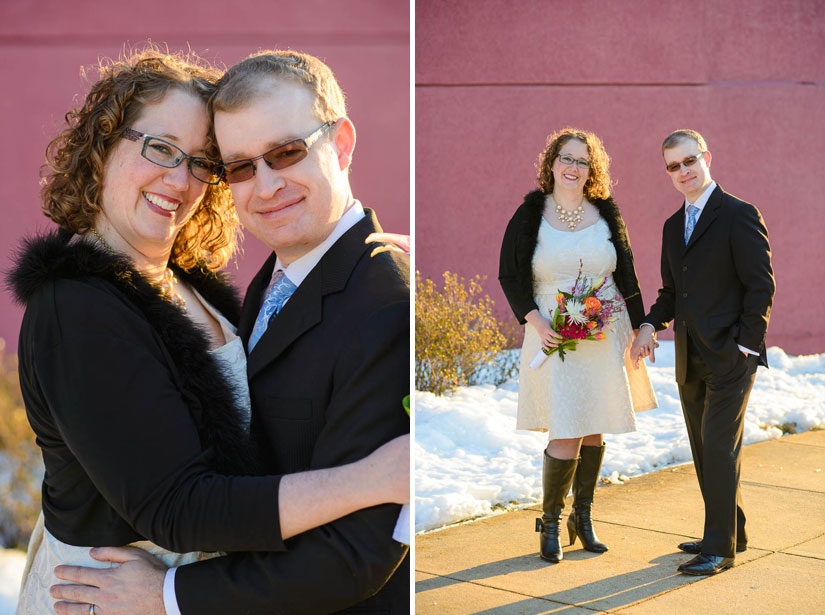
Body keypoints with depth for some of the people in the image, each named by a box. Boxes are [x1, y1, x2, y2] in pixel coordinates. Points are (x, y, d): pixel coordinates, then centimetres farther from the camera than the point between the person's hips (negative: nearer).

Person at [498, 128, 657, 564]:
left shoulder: (606, 213, 6)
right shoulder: (530, 215, -1)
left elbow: (626, 273, 11)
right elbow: (510, 275, 1)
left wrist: (639, 327, 6)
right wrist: (536, 323, -12)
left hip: (606, 335, 3)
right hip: (555, 336, -3)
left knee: (594, 428, 9)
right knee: (565, 434, -8)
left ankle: (583, 517, 24)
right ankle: (550, 523, 10)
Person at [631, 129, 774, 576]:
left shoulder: (738, 215, -9)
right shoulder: (673, 226, 14)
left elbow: (761, 286, -11)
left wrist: (745, 346, -14)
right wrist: (650, 325, 1)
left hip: (730, 358, -7)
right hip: (691, 361, 7)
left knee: (719, 448, -6)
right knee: (704, 450, 13)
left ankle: (720, 547, 3)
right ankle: (732, 532, 27)